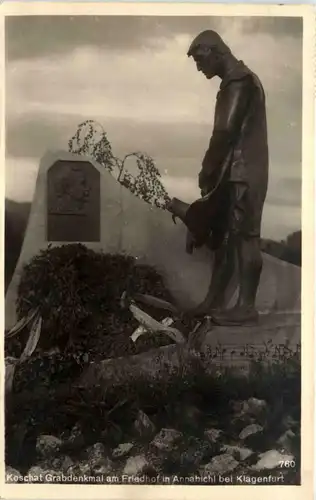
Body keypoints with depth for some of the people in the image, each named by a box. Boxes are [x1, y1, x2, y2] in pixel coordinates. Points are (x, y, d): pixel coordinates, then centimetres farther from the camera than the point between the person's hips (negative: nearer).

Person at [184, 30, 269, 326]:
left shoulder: (239, 82, -10)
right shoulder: (234, 82, 21)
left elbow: (225, 132, -17)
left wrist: (206, 171, -10)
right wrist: (213, 172, 13)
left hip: (244, 173, -10)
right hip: (234, 172, 10)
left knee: (244, 237, -8)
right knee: (225, 235, 10)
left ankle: (246, 307, -3)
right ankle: (215, 300, 16)